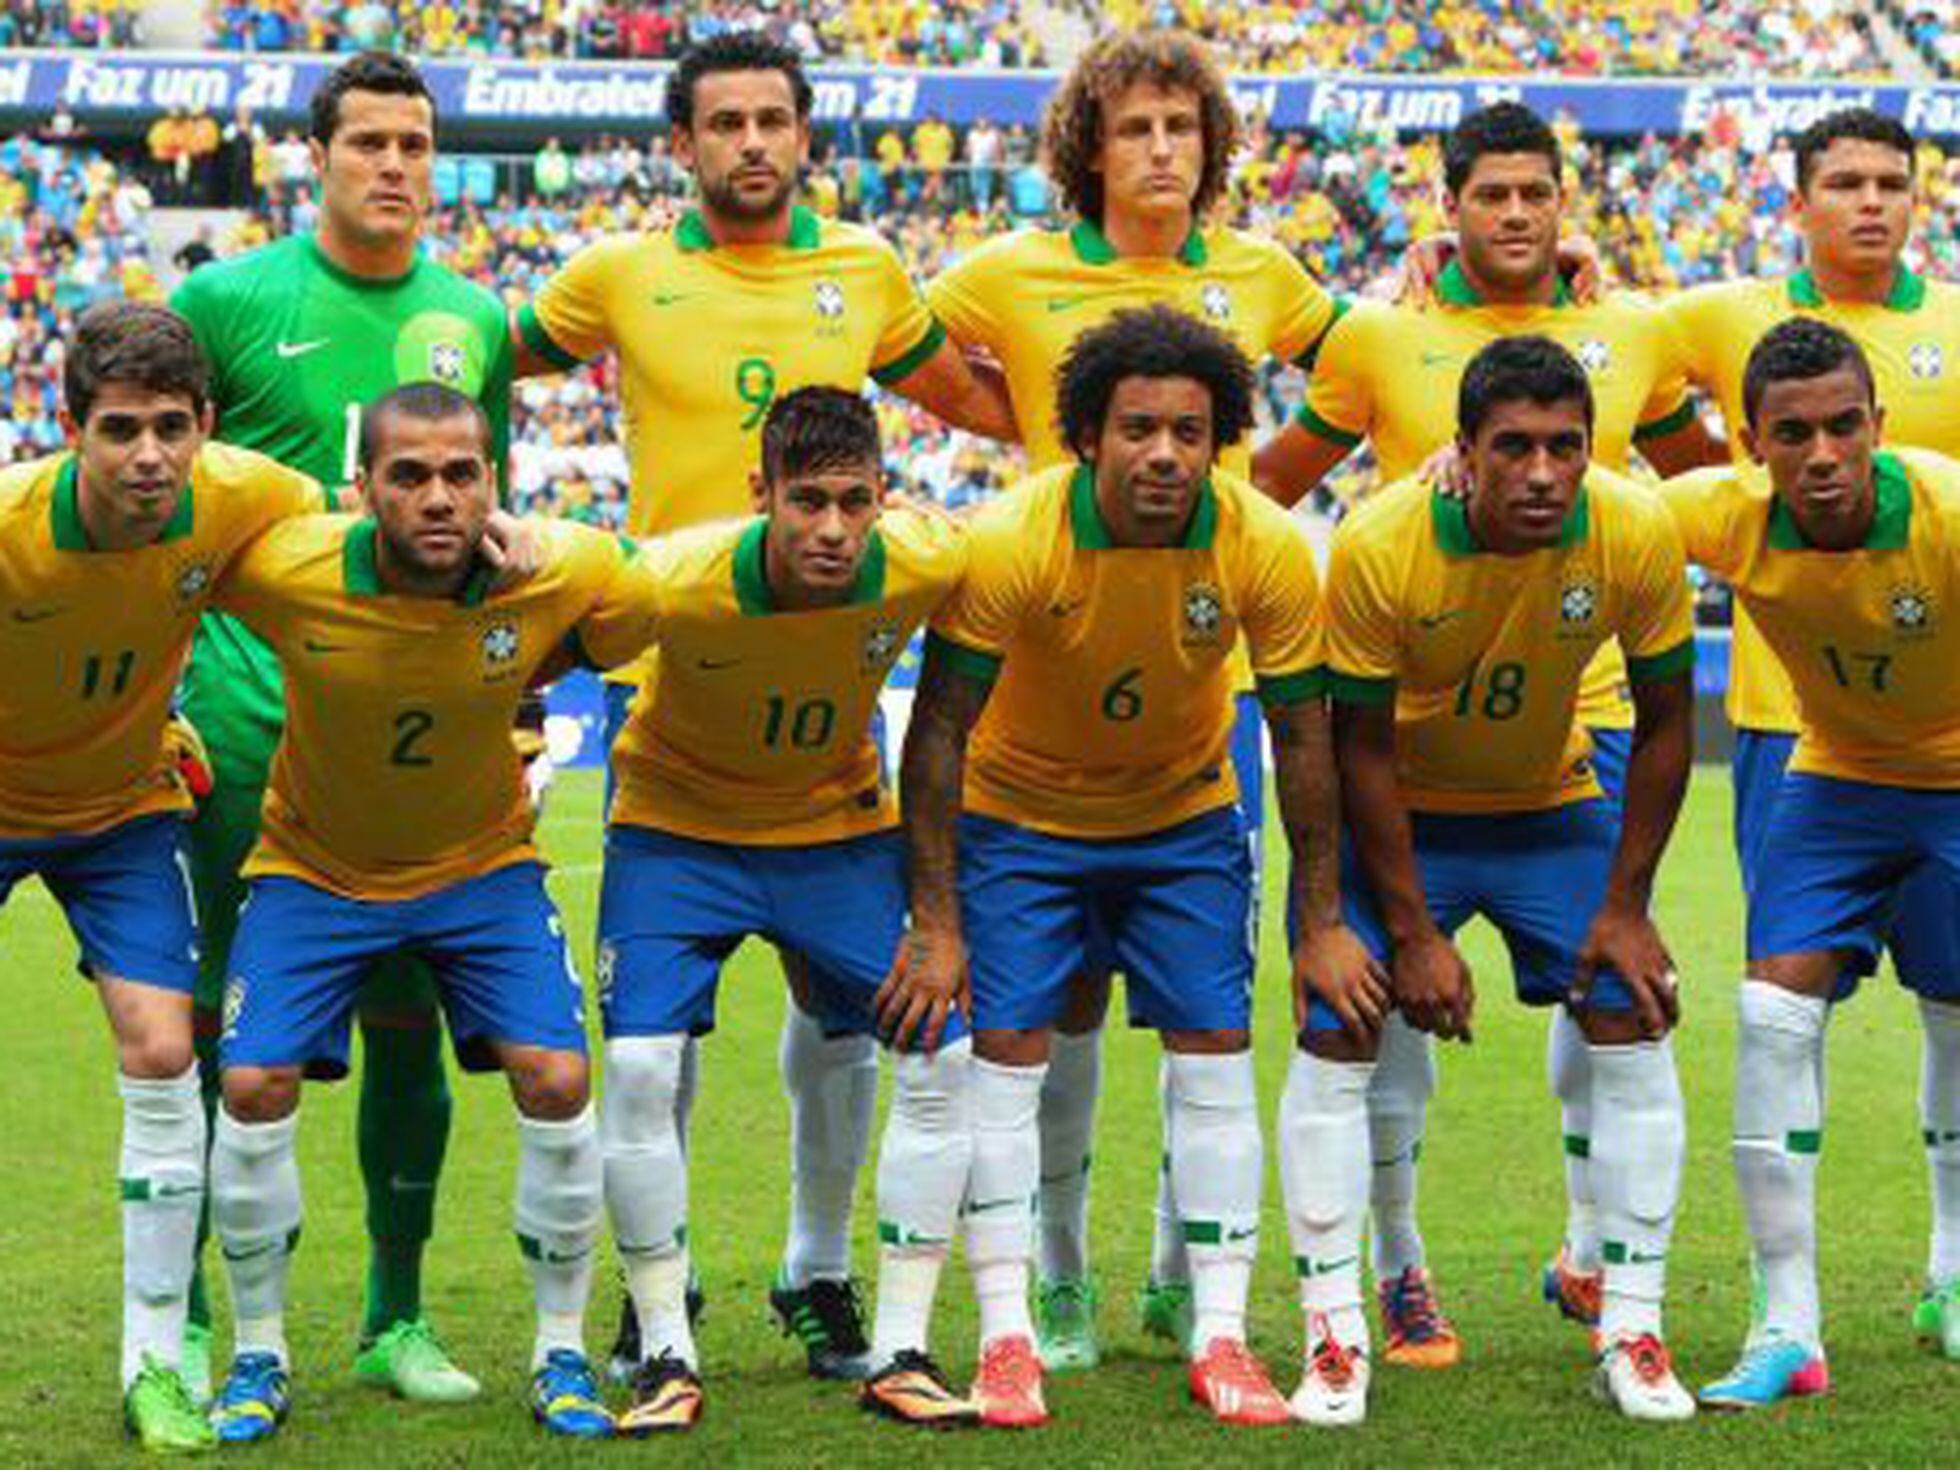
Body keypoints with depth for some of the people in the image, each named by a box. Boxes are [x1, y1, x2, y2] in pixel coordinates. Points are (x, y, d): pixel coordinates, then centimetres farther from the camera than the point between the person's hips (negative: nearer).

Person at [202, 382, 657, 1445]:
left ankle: (562, 1357, 6)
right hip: (313, 868, 0)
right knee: (254, 1088, -13)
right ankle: (258, 1359, 9)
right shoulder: (286, 570, -27)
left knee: (555, 1083, -14)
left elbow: (618, 627, 0)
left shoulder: (568, 575, -24)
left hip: (481, 864, 1)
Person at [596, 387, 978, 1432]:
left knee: (945, 1053, -8)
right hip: (678, 825, -2)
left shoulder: (926, 566, -23)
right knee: (638, 1065, -17)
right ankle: (666, 1355, 0)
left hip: (840, 826, 2)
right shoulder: (676, 584, -30)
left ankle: (899, 1353, 3)